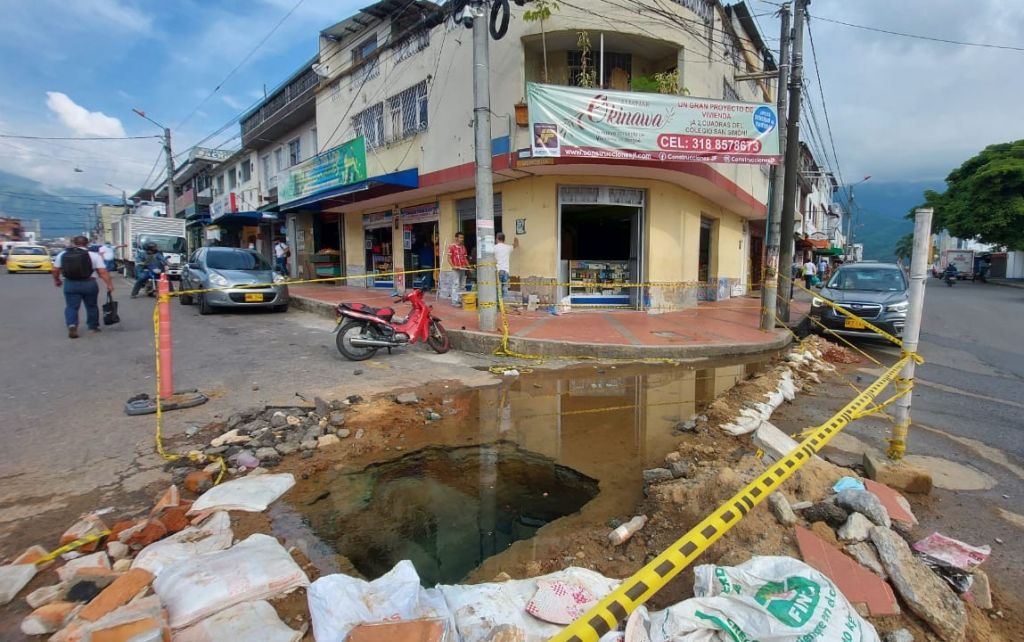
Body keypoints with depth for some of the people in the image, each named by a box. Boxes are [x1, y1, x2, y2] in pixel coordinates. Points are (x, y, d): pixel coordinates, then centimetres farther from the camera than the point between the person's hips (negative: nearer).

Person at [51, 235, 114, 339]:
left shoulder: (62, 255, 5)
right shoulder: (93, 255, -5)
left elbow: (55, 270, 11)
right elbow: (103, 272, -12)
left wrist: (56, 280, 28)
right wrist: (109, 284, -8)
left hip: (70, 284, 2)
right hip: (88, 284, -1)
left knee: (71, 307, 6)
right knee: (91, 306, 15)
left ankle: (72, 325, -15)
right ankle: (93, 326, 25)